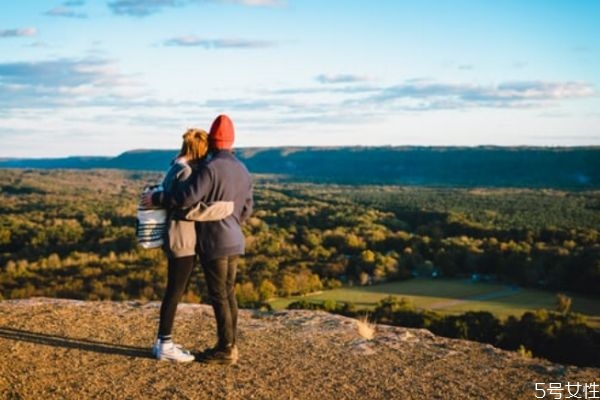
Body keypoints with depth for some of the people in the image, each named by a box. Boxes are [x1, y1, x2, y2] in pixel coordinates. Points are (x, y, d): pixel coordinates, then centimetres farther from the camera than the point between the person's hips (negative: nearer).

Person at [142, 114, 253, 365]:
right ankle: (230, 345, 19)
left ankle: (225, 349, 6)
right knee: (228, 293, 14)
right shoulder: (242, 170, 8)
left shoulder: (211, 168, -17)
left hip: (214, 243, -8)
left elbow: (186, 197, -25)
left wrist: (155, 198, -12)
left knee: (218, 296, -1)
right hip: (234, 242, 8)